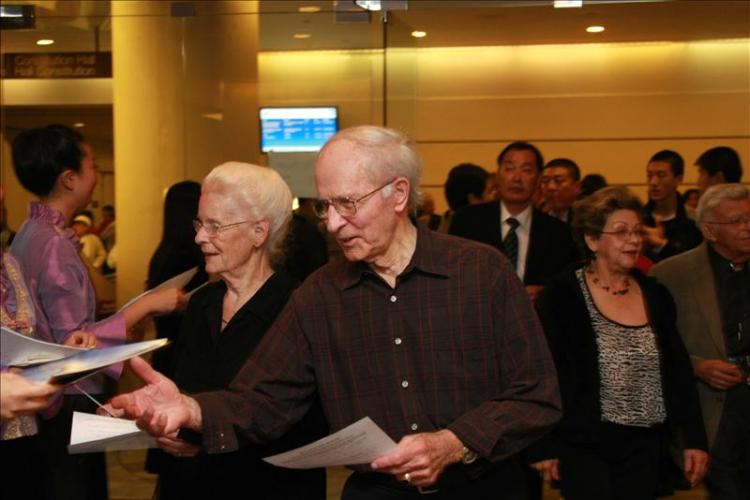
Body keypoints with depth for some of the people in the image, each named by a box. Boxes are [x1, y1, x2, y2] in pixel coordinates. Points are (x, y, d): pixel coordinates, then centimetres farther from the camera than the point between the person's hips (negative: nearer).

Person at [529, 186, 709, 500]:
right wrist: (543, 447, -11)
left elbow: (678, 371, 10)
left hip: (644, 446, 5)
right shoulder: (560, 296, -8)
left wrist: (694, 439, 6)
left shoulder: (656, 296, 7)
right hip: (583, 444, -5)